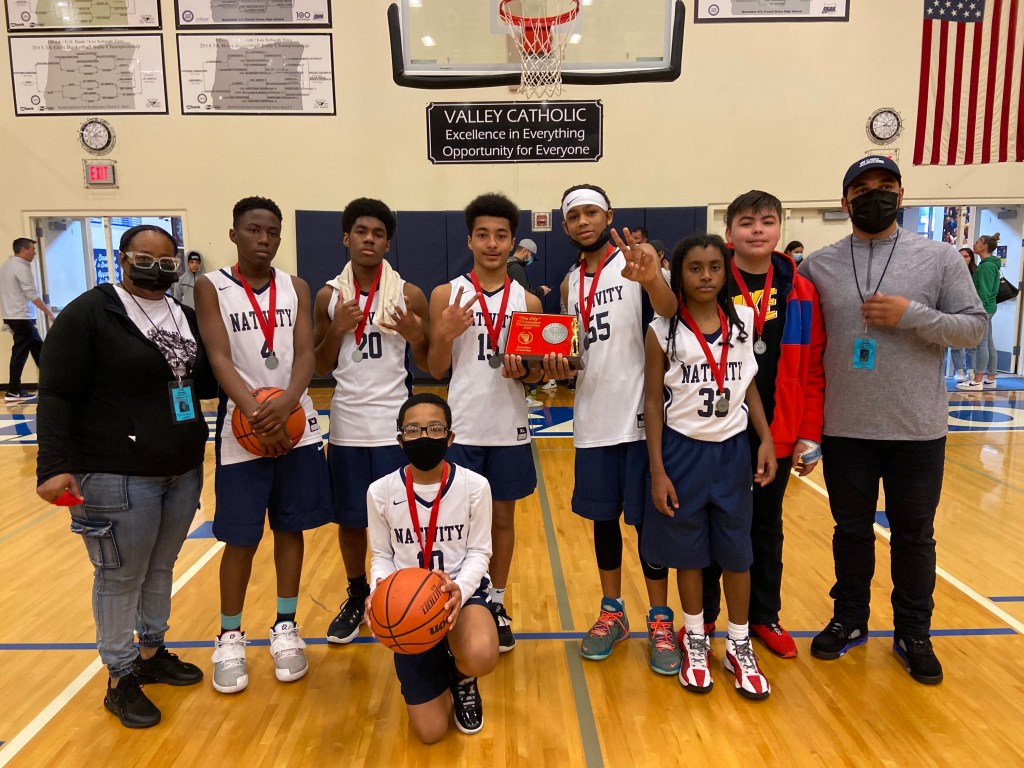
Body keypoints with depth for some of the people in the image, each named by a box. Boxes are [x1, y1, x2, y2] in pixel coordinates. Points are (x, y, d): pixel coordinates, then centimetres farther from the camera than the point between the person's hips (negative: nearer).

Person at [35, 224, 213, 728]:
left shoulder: (186, 317, 10)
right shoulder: (88, 313, -10)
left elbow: (203, 382, 19)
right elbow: (57, 396, -13)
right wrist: (55, 466, -20)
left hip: (183, 471, 7)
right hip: (117, 476, -6)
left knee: (161, 567, 19)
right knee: (120, 578, 6)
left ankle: (152, 654, 37)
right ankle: (120, 680, 23)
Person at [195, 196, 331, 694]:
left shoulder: (296, 288, 7)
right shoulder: (211, 287, -1)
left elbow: (306, 354, -4)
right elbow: (220, 358, -11)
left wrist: (286, 403, -22)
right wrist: (256, 414, -24)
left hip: (298, 426, 3)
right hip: (241, 431, -2)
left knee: (291, 528, 9)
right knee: (240, 538, 4)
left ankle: (285, 629, 25)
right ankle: (230, 638, 23)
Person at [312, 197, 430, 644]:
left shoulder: (409, 295, -2)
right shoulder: (329, 296, 4)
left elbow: (430, 365, 1)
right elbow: (319, 368, 6)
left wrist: (415, 336, -18)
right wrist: (336, 330, -10)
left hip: (395, 424, -2)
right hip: (347, 425, 2)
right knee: (349, 519, 12)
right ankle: (356, 597, 31)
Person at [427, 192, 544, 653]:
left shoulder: (527, 301, 3)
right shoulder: (446, 295, -1)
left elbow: (538, 374, 7)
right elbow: (435, 370, 0)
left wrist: (523, 371, -15)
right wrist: (446, 335, -18)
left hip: (509, 430, 2)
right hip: (461, 429, -1)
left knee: (503, 518, 13)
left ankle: (496, 605, 29)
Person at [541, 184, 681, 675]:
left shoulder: (636, 262, -5)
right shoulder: (570, 283, 12)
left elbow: (671, 316, -24)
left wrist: (651, 279, -45)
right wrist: (560, 366, -4)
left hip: (640, 417, -5)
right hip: (593, 420, 5)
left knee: (646, 520, 4)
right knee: (603, 518, 13)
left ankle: (660, 621, 20)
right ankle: (612, 613, 29)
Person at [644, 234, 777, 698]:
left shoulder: (744, 321, 1)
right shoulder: (663, 331, -7)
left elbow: (749, 385, 9)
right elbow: (653, 401, -5)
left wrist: (765, 439, 0)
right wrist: (657, 470, -8)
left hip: (733, 449, 2)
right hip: (683, 449, -2)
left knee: (736, 552, 11)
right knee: (688, 552, 10)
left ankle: (739, 646, 29)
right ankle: (695, 642, 31)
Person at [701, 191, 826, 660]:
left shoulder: (801, 294, 1)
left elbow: (813, 371, 1)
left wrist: (809, 434, -2)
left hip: (777, 437, 2)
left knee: (766, 527, 16)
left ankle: (765, 617, 33)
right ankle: (704, 616, 28)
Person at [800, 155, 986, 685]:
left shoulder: (939, 257, -1)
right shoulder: (818, 265, 1)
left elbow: (974, 326, -3)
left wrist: (912, 314, -17)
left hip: (917, 429, -1)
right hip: (844, 429, 1)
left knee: (914, 535, 12)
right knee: (851, 529, 14)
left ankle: (913, 632, 30)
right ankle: (850, 620, 32)